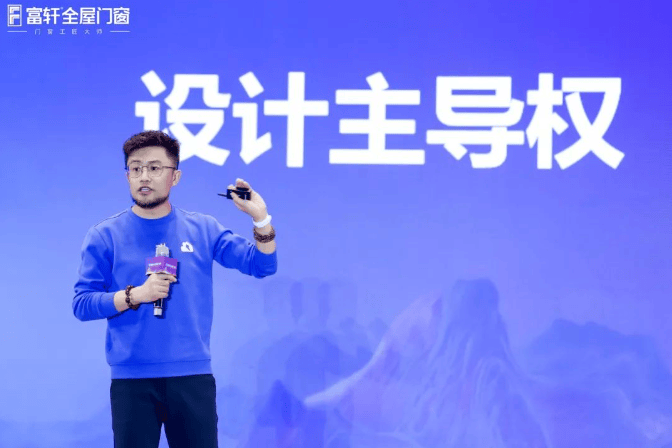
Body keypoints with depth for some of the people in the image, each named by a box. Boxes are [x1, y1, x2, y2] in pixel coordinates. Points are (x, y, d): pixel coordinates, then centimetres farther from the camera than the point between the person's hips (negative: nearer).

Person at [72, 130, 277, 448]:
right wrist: (135, 295, -17)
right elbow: (81, 304, -3)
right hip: (132, 380, -2)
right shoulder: (104, 236, 1)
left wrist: (260, 219, -12)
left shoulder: (203, 230, 7)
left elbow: (262, 266, 4)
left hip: (193, 377, 2)